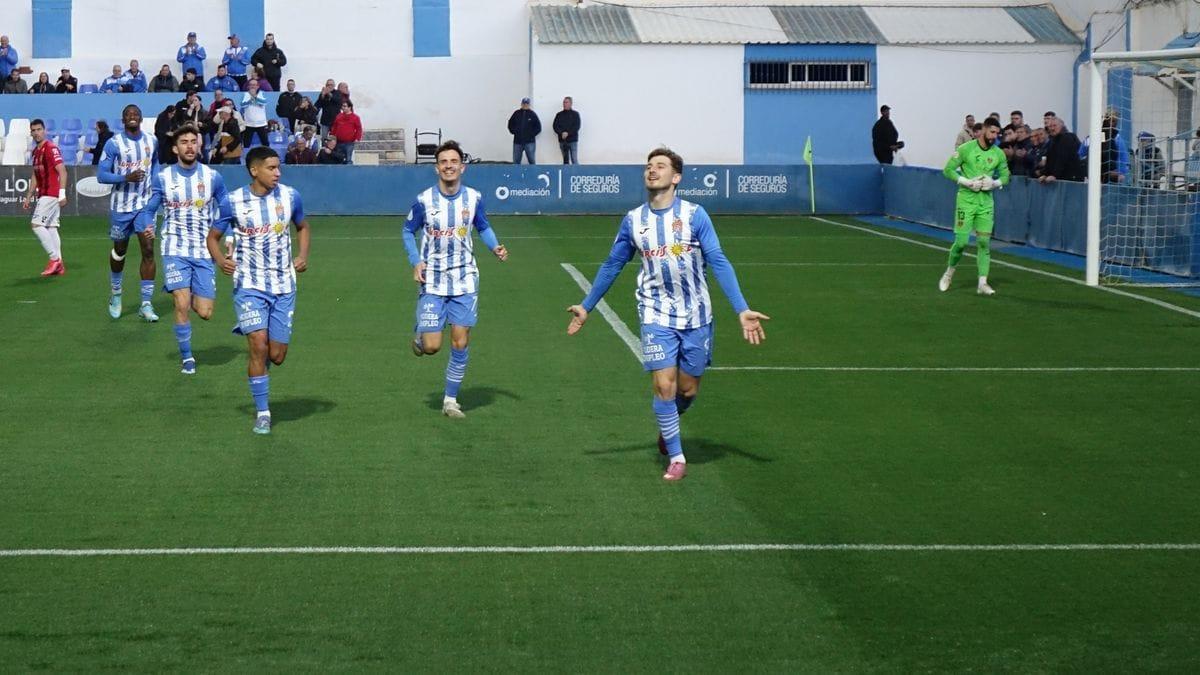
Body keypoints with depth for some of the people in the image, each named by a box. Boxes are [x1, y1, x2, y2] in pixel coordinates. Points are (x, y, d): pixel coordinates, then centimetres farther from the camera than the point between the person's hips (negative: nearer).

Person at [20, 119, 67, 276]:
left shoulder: (51, 148, -11)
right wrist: (28, 197, 23)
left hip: (51, 195, -9)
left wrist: (62, 194, -23)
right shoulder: (36, 151, 17)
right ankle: (59, 266, 7)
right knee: (51, 227, 7)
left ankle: (54, 258, -10)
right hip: (43, 195, 9)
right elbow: (35, 176, 25)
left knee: (37, 224, -13)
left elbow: (62, 171, -17)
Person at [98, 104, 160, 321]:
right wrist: (126, 177, -24)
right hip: (121, 206, -2)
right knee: (119, 251, 12)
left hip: (145, 204, 2)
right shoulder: (114, 144, -9)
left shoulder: (152, 141, 4)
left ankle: (146, 304, -6)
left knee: (148, 250, -8)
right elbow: (101, 175, -12)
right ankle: (115, 294, 37)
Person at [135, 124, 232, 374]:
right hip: (175, 251, -1)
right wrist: (147, 227, -16)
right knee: (182, 305, -15)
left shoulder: (212, 177, 1)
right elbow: (147, 210, 6)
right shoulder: (162, 178, -1)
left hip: (204, 252, 1)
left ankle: (192, 297, 34)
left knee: (204, 312, -3)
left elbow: (226, 212, 10)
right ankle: (186, 358, 3)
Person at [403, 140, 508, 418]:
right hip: (433, 281, -2)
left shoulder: (473, 198, -1)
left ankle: (450, 400, 12)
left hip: (464, 281, 2)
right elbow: (408, 231, 7)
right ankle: (419, 337, 31)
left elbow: (483, 227, 15)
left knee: (460, 344, -2)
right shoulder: (424, 200, -7)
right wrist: (416, 262, -7)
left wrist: (495, 247, -5)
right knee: (432, 346, -7)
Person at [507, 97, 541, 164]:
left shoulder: (532, 114, 1)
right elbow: (510, 124, 15)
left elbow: (538, 127, 2)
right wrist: (514, 132, 1)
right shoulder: (516, 113, 6)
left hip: (529, 142, -2)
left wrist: (532, 134, -6)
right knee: (516, 161, 5)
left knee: (531, 160, 0)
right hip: (517, 142, 2)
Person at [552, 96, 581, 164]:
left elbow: (576, 126, -7)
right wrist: (561, 133, -14)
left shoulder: (575, 114, 3)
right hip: (562, 141, 3)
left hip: (572, 140, -3)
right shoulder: (559, 115, 11)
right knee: (565, 160, 7)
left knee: (574, 160, -9)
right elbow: (555, 126, 3)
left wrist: (568, 133, -17)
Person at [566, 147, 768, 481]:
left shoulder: (694, 215, -6)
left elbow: (718, 263, -9)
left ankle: (667, 427, 41)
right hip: (657, 316, 1)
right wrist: (586, 306, 17)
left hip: (695, 316, 0)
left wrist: (742, 309, -16)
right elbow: (612, 265, 15)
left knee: (688, 390, 9)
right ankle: (676, 458, 3)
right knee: (664, 386, -10)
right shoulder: (633, 220, 2)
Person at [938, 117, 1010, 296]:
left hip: (986, 201, 4)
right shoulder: (966, 149, -7)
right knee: (961, 241, -6)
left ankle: (982, 283, 0)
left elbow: (1005, 176, 14)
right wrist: (967, 182, -16)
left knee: (984, 242, -3)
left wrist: (994, 183, -7)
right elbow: (948, 169, -6)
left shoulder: (998, 154, 5)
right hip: (966, 199, -4)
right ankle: (949, 273, 20)